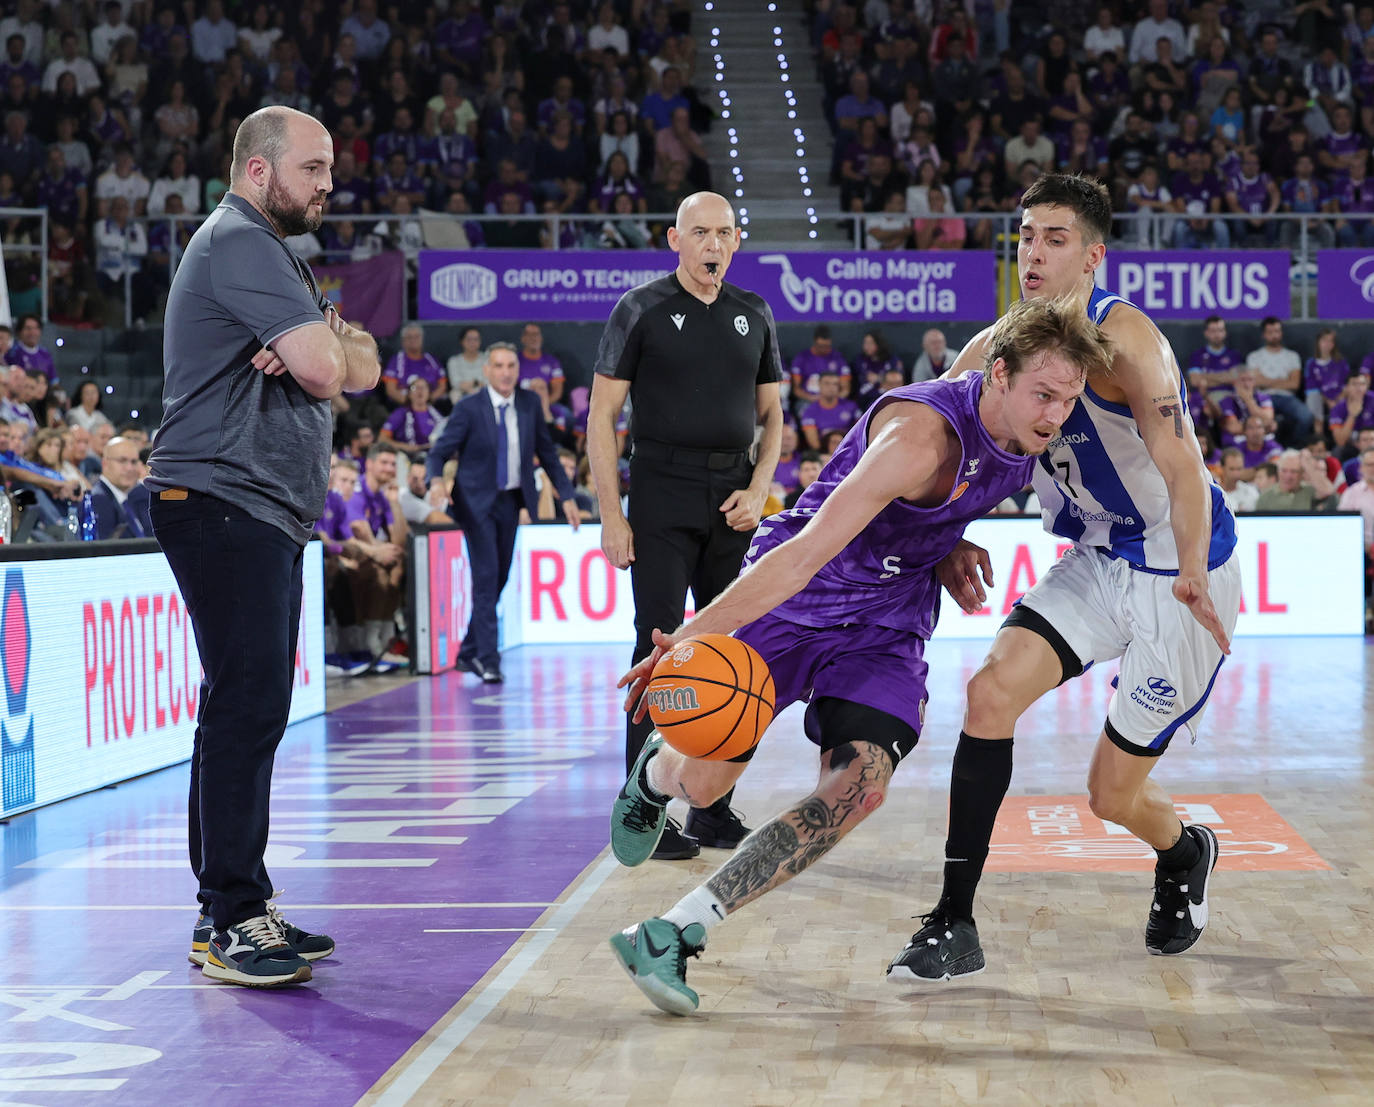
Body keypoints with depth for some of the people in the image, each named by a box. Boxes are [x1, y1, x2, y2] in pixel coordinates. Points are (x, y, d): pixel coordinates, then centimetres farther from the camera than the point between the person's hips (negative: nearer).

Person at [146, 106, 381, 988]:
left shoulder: (271, 253, 25)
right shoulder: (238, 241, -9)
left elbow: (362, 366, 14)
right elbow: (326, 370, -18)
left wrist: (316, 344, -7)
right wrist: (319, 348, 4)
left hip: (267, 515, 11)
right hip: (224, 505, -11)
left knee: (248, 710, 11)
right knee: (249, 706, -13)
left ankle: (236, 906, 16)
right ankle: (231, 921, -12)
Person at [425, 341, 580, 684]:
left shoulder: (530, 403, 1)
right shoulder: (469, 408, -11)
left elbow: (546, 451, 11)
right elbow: (439, 451, -9)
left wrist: (566, 496, 8)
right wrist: (435, 480, -31)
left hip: (511, 501, 5)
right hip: (477, 502, -5)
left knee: (499, 578, 10)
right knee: (486, 577, -12)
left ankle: (469, 653, 24)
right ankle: (488, 660, -9)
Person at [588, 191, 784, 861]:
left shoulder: (753, 315, 12)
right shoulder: (641, 310, -1)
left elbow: (771, 413, 17)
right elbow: (600, 416, -3)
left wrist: (758, 491, 0)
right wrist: (611, 516, -10)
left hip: (734, 496, 5)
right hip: (663, 491, -5)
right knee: (662, 647, -9)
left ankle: (713, 809, 17)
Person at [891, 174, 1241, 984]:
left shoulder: (1123, 337, -23)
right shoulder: (999, 348, -3)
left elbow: (1180, 461, -34)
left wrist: (1191, 574, -46)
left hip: (1183, 578, -5)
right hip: (1096, 562, 5)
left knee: (1115, 794, 1)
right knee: (993, 692, -18)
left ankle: (1185, 854, 39)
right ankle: (955, 925, -11)